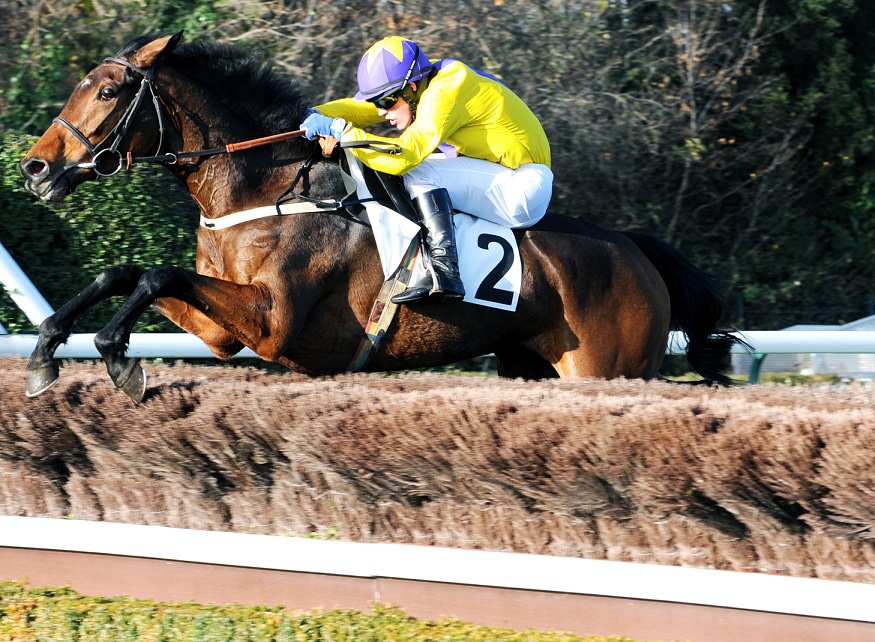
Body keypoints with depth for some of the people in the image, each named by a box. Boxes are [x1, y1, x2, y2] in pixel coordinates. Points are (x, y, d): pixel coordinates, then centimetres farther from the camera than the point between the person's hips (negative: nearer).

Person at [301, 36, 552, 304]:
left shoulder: (444, 93, -22)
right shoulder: (419, 86, 5)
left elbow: (404, 155, -30)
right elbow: (360, 108, 9)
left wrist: (340, 130, -24)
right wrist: (318, 115, -10)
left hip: (524, 185, -10)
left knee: (418, 172, -21)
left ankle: (443, 271, -30)